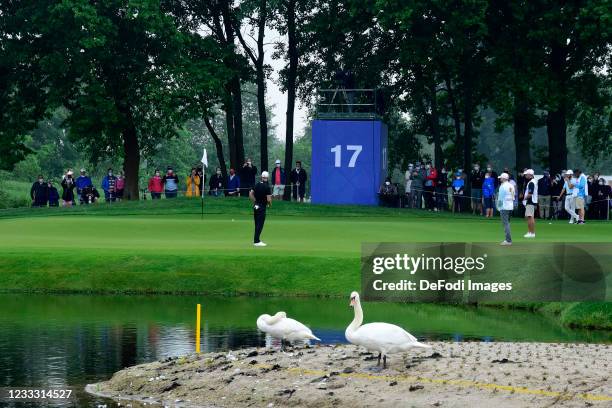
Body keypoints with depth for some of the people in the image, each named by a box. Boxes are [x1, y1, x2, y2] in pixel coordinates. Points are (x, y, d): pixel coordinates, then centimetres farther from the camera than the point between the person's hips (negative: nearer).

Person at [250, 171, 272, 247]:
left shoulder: (257, 185, 3)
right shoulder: (267, 187, -14)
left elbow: (250, 194, 5)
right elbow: (268, 199, -18)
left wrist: (255, 201, 13)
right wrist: (270, 204, 3)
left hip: (256, 206, 6)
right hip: (262, 207, -6)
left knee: (257, 224, 14)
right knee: (260, 224, -4)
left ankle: (257, 240, 19)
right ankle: (256, 241, -6)